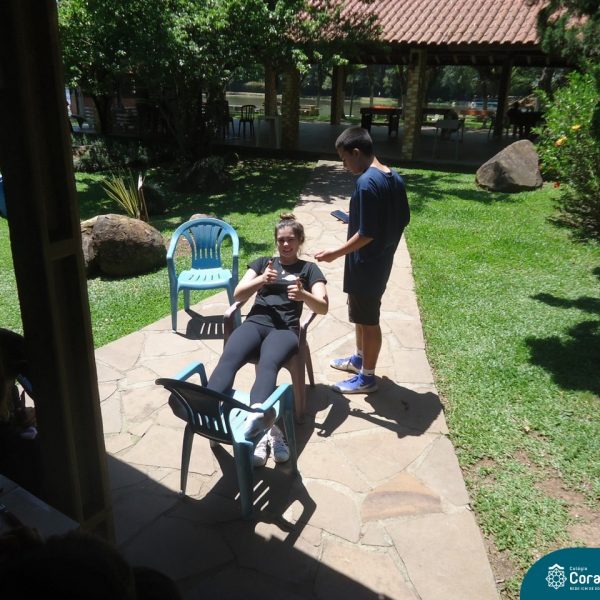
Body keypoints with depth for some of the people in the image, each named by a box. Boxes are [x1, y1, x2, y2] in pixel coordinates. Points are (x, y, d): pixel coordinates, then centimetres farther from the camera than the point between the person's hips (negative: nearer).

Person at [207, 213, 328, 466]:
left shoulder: (309, 269, 21)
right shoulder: (262, 262, 28)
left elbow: (323, 307, 6)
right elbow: (238, 294, 16)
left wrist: (303, 295, -17)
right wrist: (261, 279, -4)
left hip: (285, 328, -2)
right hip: (256, 321, 2)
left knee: (268, 364, -38)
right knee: (229, 358, -33)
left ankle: (258, 416, -64)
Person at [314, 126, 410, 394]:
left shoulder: (366, 183, -24)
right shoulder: (395, 178, 4)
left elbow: (366, 234, -25)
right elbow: (403, 220, 11)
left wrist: (336, 253, -15)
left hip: (365, 264, -9)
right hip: (382, 260, 9)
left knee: (368, 320, 5)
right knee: (361, 315, 24)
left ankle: (367, 377, 20)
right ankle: (360, 359, 41)